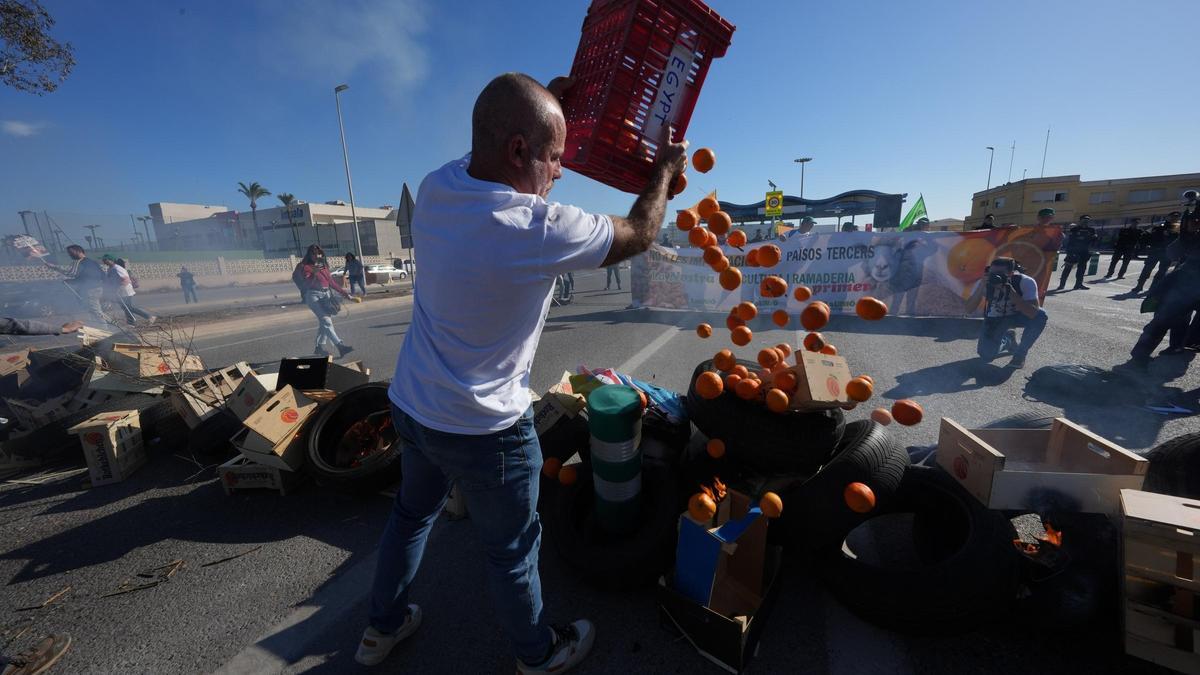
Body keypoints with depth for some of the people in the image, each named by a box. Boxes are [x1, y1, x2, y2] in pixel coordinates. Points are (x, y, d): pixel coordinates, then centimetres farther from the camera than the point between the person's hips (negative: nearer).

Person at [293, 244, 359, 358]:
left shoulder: (324, 266, 15)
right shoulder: (304, 266, -1)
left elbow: (331, 281, 17)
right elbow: (307, 284, -11)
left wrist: (345, 293, 14)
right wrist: (314, 274, -27)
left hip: (326, 294, 6)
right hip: (313, 295, -6)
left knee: (323, 322, 8)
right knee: (326, 321, -17)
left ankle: (319, 347, 21)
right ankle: (340, 346, -28)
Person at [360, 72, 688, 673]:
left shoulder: (435, 189, -6)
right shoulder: (542, 230, -27)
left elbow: (492, 145, 17)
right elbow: (639, 235, -9)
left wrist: (545, 100, 20)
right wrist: (665, 167, 7)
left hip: (409, 405, 7)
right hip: (482, 429, -7)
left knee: (412, 513, 29)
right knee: (511, 550, 16)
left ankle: (383, 625, 54)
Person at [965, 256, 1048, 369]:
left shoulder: (1026, 282, -28)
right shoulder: (985, 282, -24)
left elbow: (1033, 313, -40)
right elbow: (969, 310, -31)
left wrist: (1010, 290, -47)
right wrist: (981, 287, -42)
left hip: (1017, 316, 0)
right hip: (994, 319, 0)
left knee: (1040, 316, -34)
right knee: (986, 355, -17)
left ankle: (1021, 352, -8)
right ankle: (1008, 340, 21)